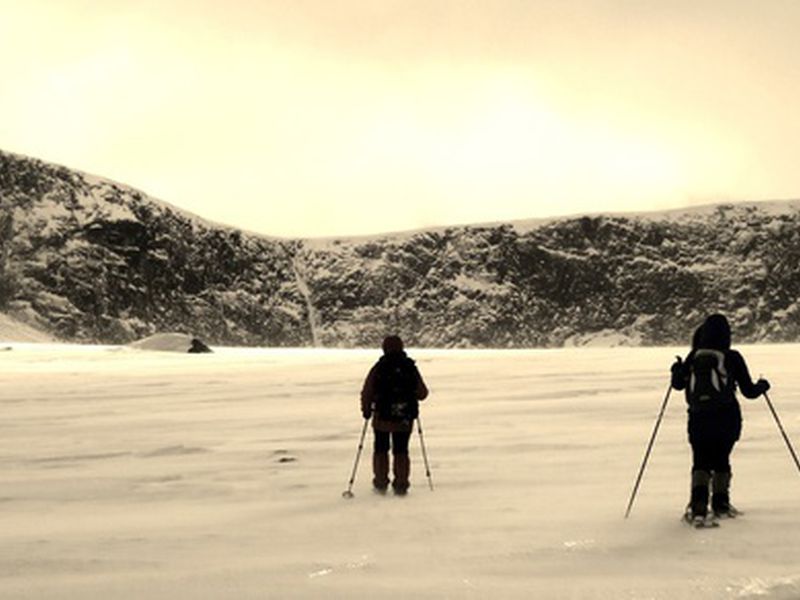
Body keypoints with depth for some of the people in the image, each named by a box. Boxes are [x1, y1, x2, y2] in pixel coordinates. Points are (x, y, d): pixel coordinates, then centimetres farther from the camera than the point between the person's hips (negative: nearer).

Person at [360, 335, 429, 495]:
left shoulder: (378, 368, -8)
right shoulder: (411, 368, -3)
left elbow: (367, 393, -7)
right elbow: (422, 393, 3)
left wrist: (366, 410, 10)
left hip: (381, 417, -1)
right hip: (404, 419, 1)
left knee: (381, 450, 15)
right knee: (401, 452, 12)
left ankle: (381, 483, 15)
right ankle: (401, 484, 9)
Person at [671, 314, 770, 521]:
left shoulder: (694, 357, 1)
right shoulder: (732, 358, -5)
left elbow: (678, 384, 12)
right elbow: (749, 391, 0)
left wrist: (677, 370, 33)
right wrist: (762, 386, 22)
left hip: (698, 418, 1)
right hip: (726, 418, -1)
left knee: (701, 461, 7)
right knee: (721, 460, 17)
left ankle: (698, 505, -12)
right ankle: (720, 504, 21)